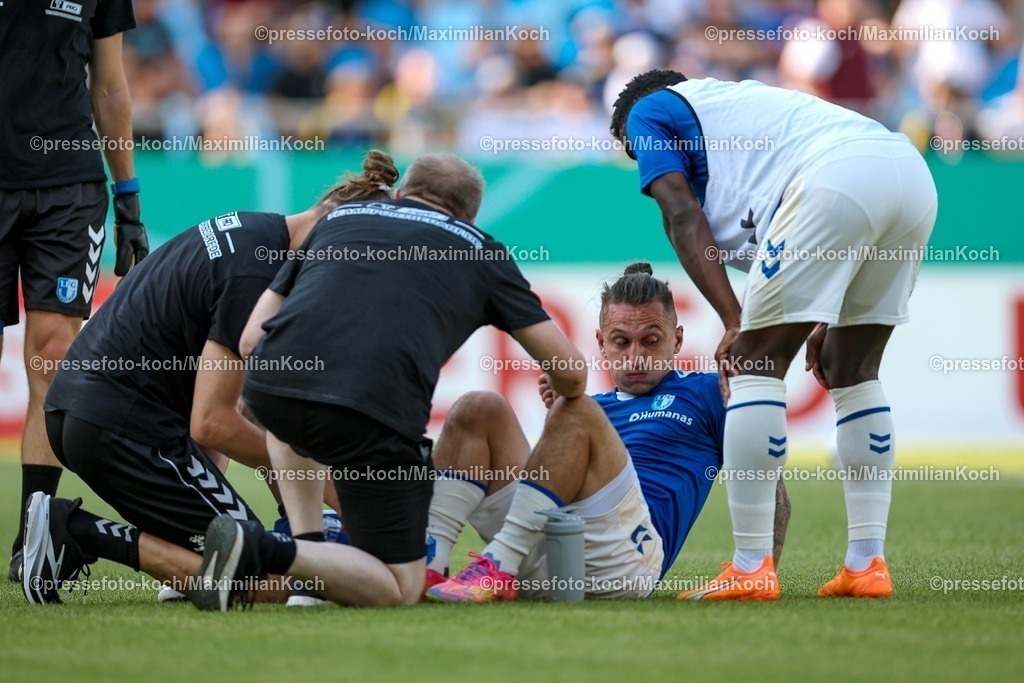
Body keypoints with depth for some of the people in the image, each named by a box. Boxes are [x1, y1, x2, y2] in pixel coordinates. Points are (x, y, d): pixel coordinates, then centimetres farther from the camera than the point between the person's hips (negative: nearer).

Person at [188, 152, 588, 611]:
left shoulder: (338, 217, 32)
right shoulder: (480, 251, 25)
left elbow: (252, 336, 29)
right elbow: (570, 369, 24)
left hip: (269, 385, 4)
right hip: (375, 411, -4)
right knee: (400, 588, 10)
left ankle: (308, 546, 23)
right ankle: (270, 554, -14)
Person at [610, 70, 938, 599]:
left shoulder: (648, 111, 22)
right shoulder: (739, 100, 41)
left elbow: (683, 217, 4)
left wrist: (735, 322, -3)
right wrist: (827, 322, 26)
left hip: (839, 176, -8)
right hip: (914, 174, 8)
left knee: (755, 363, 0)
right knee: (854, 370, 19)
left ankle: (750, 568, -3)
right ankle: (867, 563, 15)